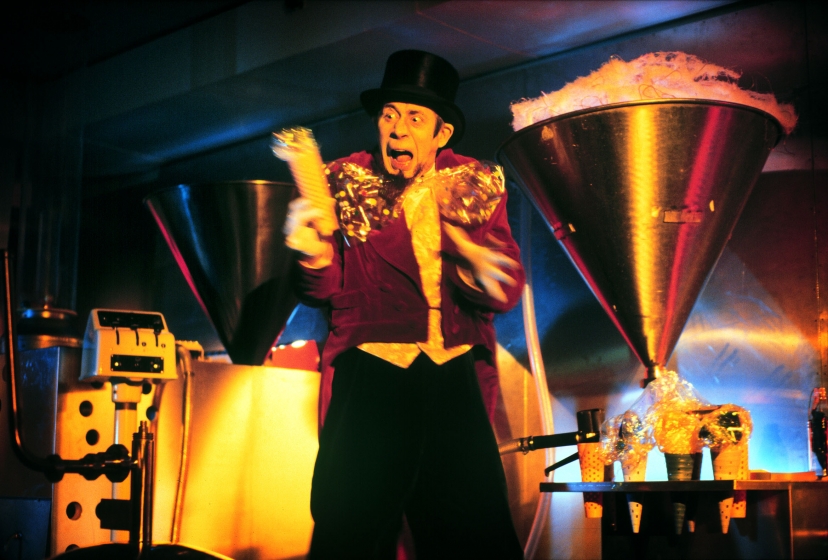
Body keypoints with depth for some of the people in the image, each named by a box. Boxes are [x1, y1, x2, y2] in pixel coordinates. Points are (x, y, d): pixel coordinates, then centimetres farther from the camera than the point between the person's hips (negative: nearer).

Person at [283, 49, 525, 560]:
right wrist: (316, 256, -26)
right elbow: (326, 292, -4)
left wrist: (489, 280, -22)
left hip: (454, 378, 2)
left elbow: (508, 289, 2)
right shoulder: (346, 182, 1)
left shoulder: (479, 187, 4)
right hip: (371, 374, -1)